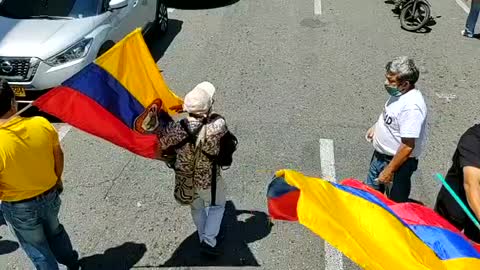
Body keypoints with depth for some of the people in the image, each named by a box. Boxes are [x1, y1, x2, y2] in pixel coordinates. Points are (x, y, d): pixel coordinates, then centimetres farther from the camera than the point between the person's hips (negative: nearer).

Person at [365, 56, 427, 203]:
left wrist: (389, 171, -24)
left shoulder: (411, 106, -32)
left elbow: (407, 147, -30)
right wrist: (376, 127, 14)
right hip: (379, 155, 9)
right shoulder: (399, 93, -3)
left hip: (398, 161, -9)